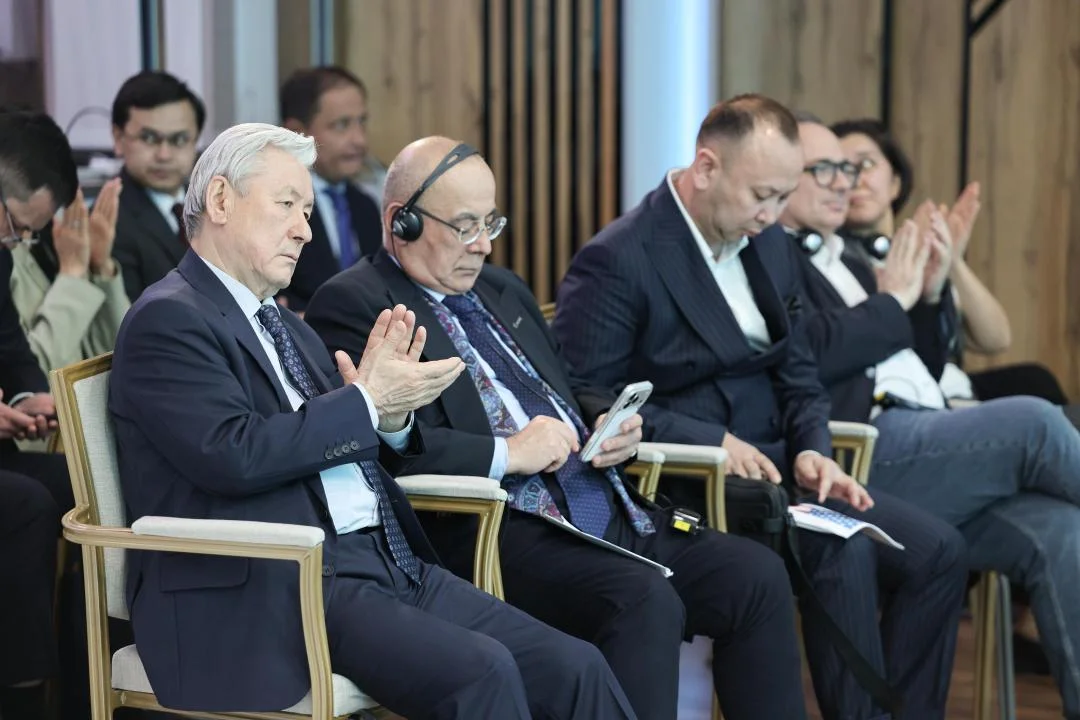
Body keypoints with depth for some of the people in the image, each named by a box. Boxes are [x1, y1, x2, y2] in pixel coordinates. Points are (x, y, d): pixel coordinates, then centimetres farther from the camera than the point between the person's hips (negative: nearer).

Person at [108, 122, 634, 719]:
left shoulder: (284, 326, 23)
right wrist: (365, 401, -11)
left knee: (573, 668, -8)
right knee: (481, 671, -27)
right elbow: (235, 456, -19)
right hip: (274, 594, -8)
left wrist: (391, 409, 2)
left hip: (386, 562, 9)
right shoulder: (168, 319, -4)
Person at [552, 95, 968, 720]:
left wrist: (812, 448, -6)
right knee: (844, 548, -29)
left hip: (771, 464, 8)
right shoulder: (617, 261, -12)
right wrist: (714, 442, -20)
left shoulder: (771, 245, 12)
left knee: (937, 551, -8)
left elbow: (800, 377, 16)